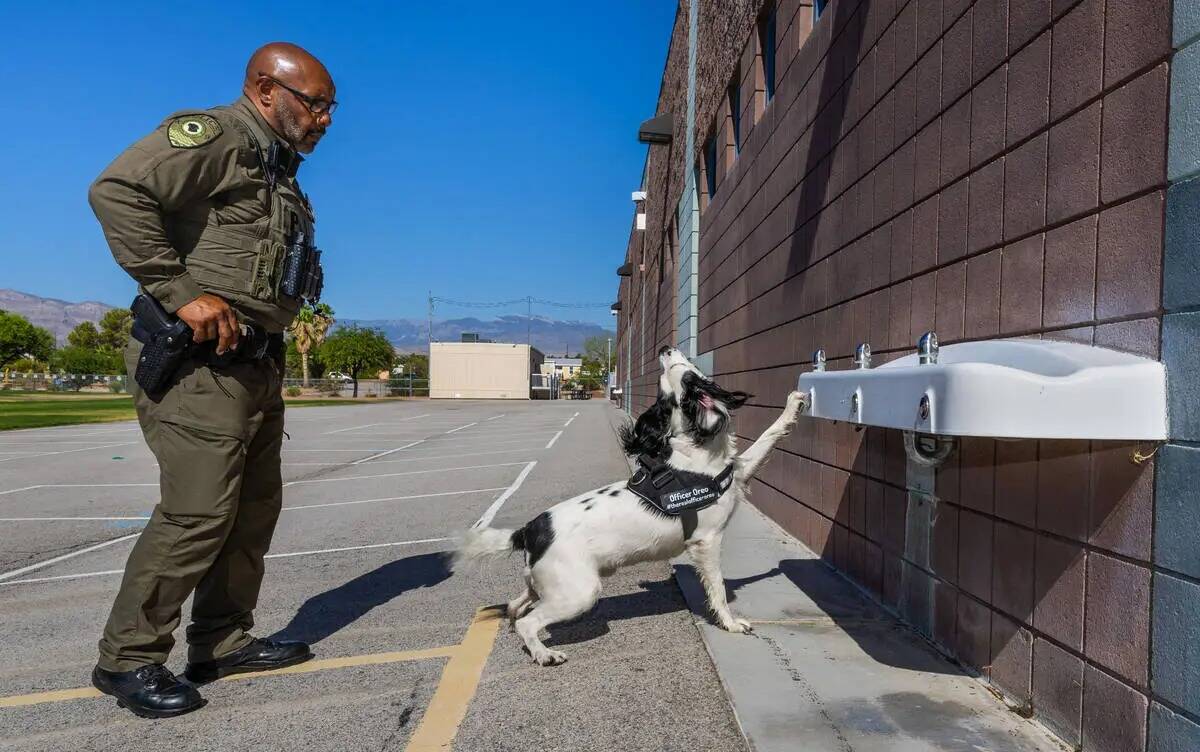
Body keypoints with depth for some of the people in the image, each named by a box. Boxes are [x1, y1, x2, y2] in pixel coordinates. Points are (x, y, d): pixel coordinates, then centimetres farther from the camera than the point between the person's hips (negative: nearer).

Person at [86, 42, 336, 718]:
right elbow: (117, 190, -22)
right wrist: (181, 293, -24)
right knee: (199, 511, -8)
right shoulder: (213, 136, -8)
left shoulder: (282, 173, 21)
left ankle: (225, 642, 23)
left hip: (257, 364, 10)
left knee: (255, 508, 12)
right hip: (201, 360, -10)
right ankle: (129, 658, 8)